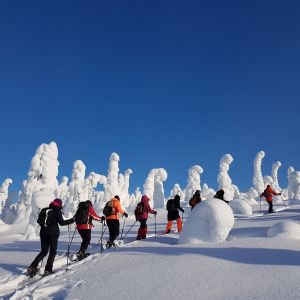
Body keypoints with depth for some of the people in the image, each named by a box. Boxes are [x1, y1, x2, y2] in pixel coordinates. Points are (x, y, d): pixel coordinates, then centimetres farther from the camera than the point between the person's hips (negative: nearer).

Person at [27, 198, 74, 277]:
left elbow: (39, 221, 11)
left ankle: (33, 267, 2)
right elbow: (62, 222, -10)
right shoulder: (57, 210, -5)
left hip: (43, 232, 5)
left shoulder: (45, 210, 10)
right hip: (53, 233, -5)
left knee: (43, 251, 15)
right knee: (53, 252, 8)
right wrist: (72, 220, -2)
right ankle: (48, 270, 3)